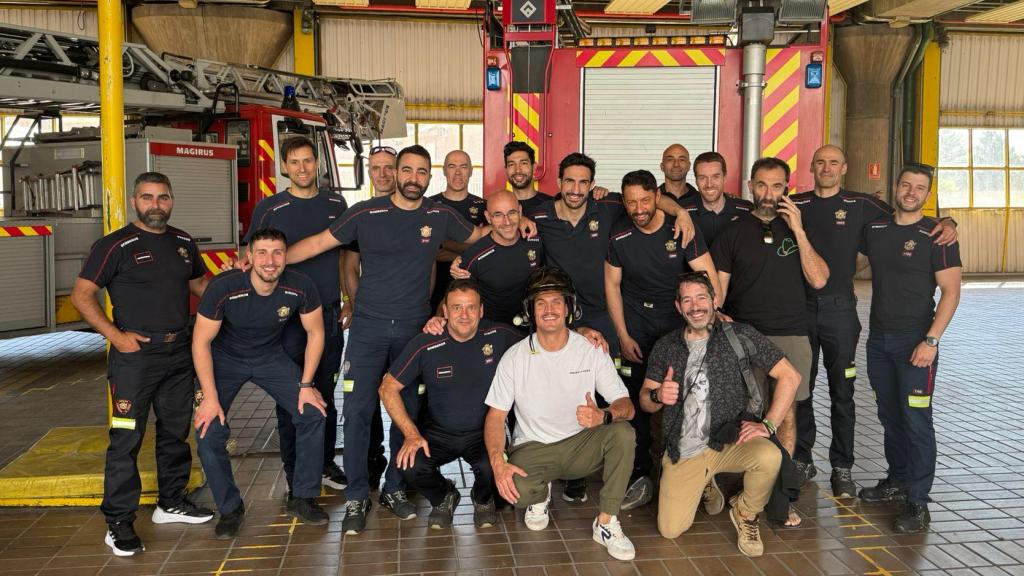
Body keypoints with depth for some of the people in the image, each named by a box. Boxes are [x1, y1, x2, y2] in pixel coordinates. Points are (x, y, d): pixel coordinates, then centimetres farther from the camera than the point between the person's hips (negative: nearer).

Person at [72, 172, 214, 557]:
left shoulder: (184, 243, 10)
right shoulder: (115, 246, -7)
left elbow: (199, 283, 24)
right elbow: (81, 294, -8)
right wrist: (115, 334, -17)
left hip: (179, 354, 6)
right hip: (134, 356, -6)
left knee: (176, 433, 16)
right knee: (126, 439, -4)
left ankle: (171, 502, 32)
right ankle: (119, 522, 6)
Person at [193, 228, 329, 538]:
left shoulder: (301, 287, -24)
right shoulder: (223, 288, -30)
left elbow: (315, 333, -8)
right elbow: (201, 342, -18)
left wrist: (306, 384, -8)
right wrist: (210, 396, -20)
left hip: (271, 356, 2)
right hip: (224, 358, -2)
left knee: (313, 413, -11)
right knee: (208, 430, -17)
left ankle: (302, 498, 8)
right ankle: (230, 508, 7)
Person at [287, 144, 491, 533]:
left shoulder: (440, 216, 3)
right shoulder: (367, 213, -3)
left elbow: (477, 236, 20)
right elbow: (319, 242, -2)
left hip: (415, 328, 2)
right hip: (369, 327, -2)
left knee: (407, 411, 9)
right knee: (358, 411, -5)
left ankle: (394, 489, 25)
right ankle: (356, 498, 10)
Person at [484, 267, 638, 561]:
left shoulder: (592, 351, -6)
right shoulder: (515, 357, -7)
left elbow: (626, 406, -9)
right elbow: (496, 416, -6)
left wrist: (603, 416, -34)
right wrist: (497, 462, -25)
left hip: (581, 444, 1)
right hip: (533, 448, -1)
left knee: (623, 433, -29)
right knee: (516, 489, -33)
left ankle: (606, 523, -14)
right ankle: (540, 494, 8)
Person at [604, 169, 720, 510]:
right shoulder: (619, 238, -4)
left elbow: (709, 278, -12)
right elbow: (612, 285, 4)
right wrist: (623, 335, 0)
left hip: (678, 321, -1)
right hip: (637, 326, 2)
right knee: (636, 401, -2)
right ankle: (640, 477, 6)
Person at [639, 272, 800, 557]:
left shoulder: (739, 336, -5)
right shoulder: (665, 347, 3)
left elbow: (790, 376, -5)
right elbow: (645, 402, 9)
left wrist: (768, 424, -13)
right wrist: (657, 396, -15)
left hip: (731, 441, -2)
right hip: (684, 451, 2)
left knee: (769, 456, -34)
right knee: (670, 530, -7)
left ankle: (745, 513, 0)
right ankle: (706, 487, 27)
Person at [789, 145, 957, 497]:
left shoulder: (861, 205, 4)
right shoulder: (795, 204, 6)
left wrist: (947, 223, -8)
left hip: (839, 309, -1)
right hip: (800, 307, 1)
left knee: (842, 393, 6)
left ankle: (842, 467, 17)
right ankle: (802, 460, 22)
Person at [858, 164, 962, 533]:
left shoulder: (937, 236, -7)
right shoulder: (874, 230, 7)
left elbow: (951, 291, -10)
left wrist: (931, 340, -17)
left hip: (915, 340, -5)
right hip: (879, 338, 5)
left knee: (916, 421, -6)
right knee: (890, 416, 15)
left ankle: (918, 504, 1)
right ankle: (897, 482, 30)